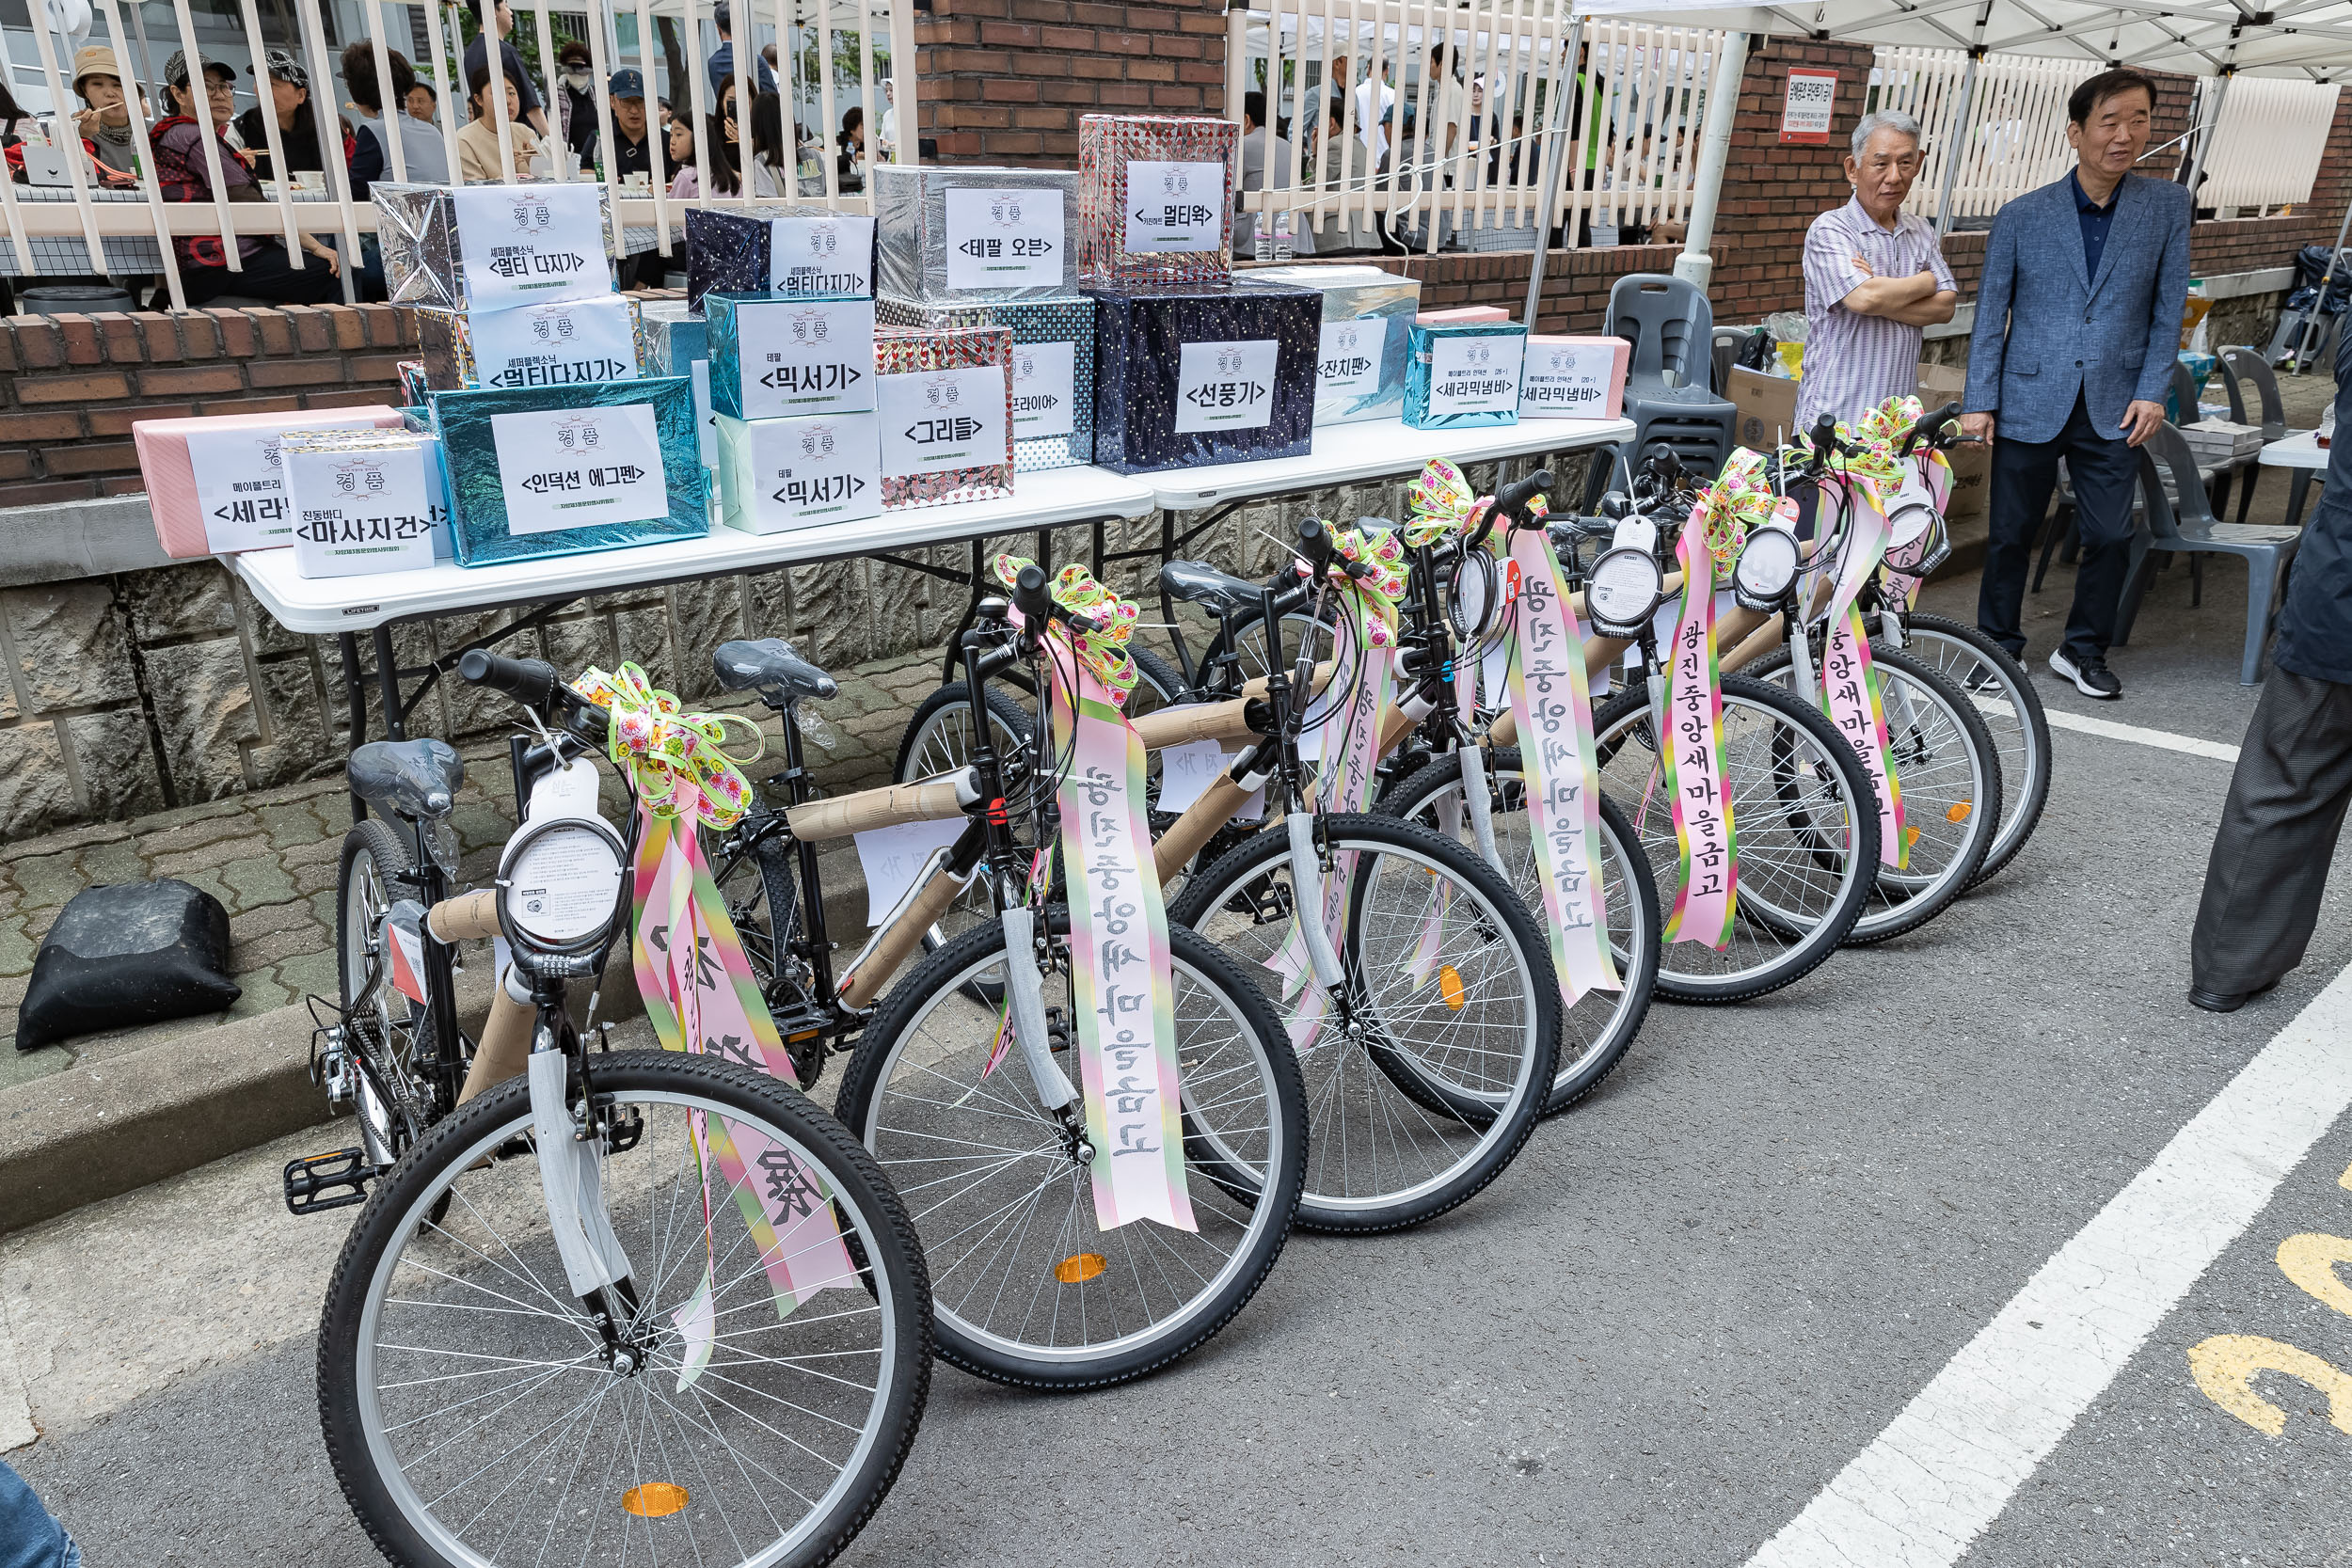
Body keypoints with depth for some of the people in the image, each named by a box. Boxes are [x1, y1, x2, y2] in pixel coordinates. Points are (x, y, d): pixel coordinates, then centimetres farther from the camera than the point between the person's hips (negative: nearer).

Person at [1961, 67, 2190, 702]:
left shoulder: (2167, 206, 4)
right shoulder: (2021, 216, -1)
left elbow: (2169, 307, 7)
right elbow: (1991, 315, 2)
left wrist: (2153, 390, -2)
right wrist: (1979, 402, -3)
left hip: (2113, 407, 2)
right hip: (2031, 402, -1)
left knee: (2111, 537, 3)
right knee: (2011, 535, 6)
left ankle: (2084, 650, 20)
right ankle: (1999, 646, 21)